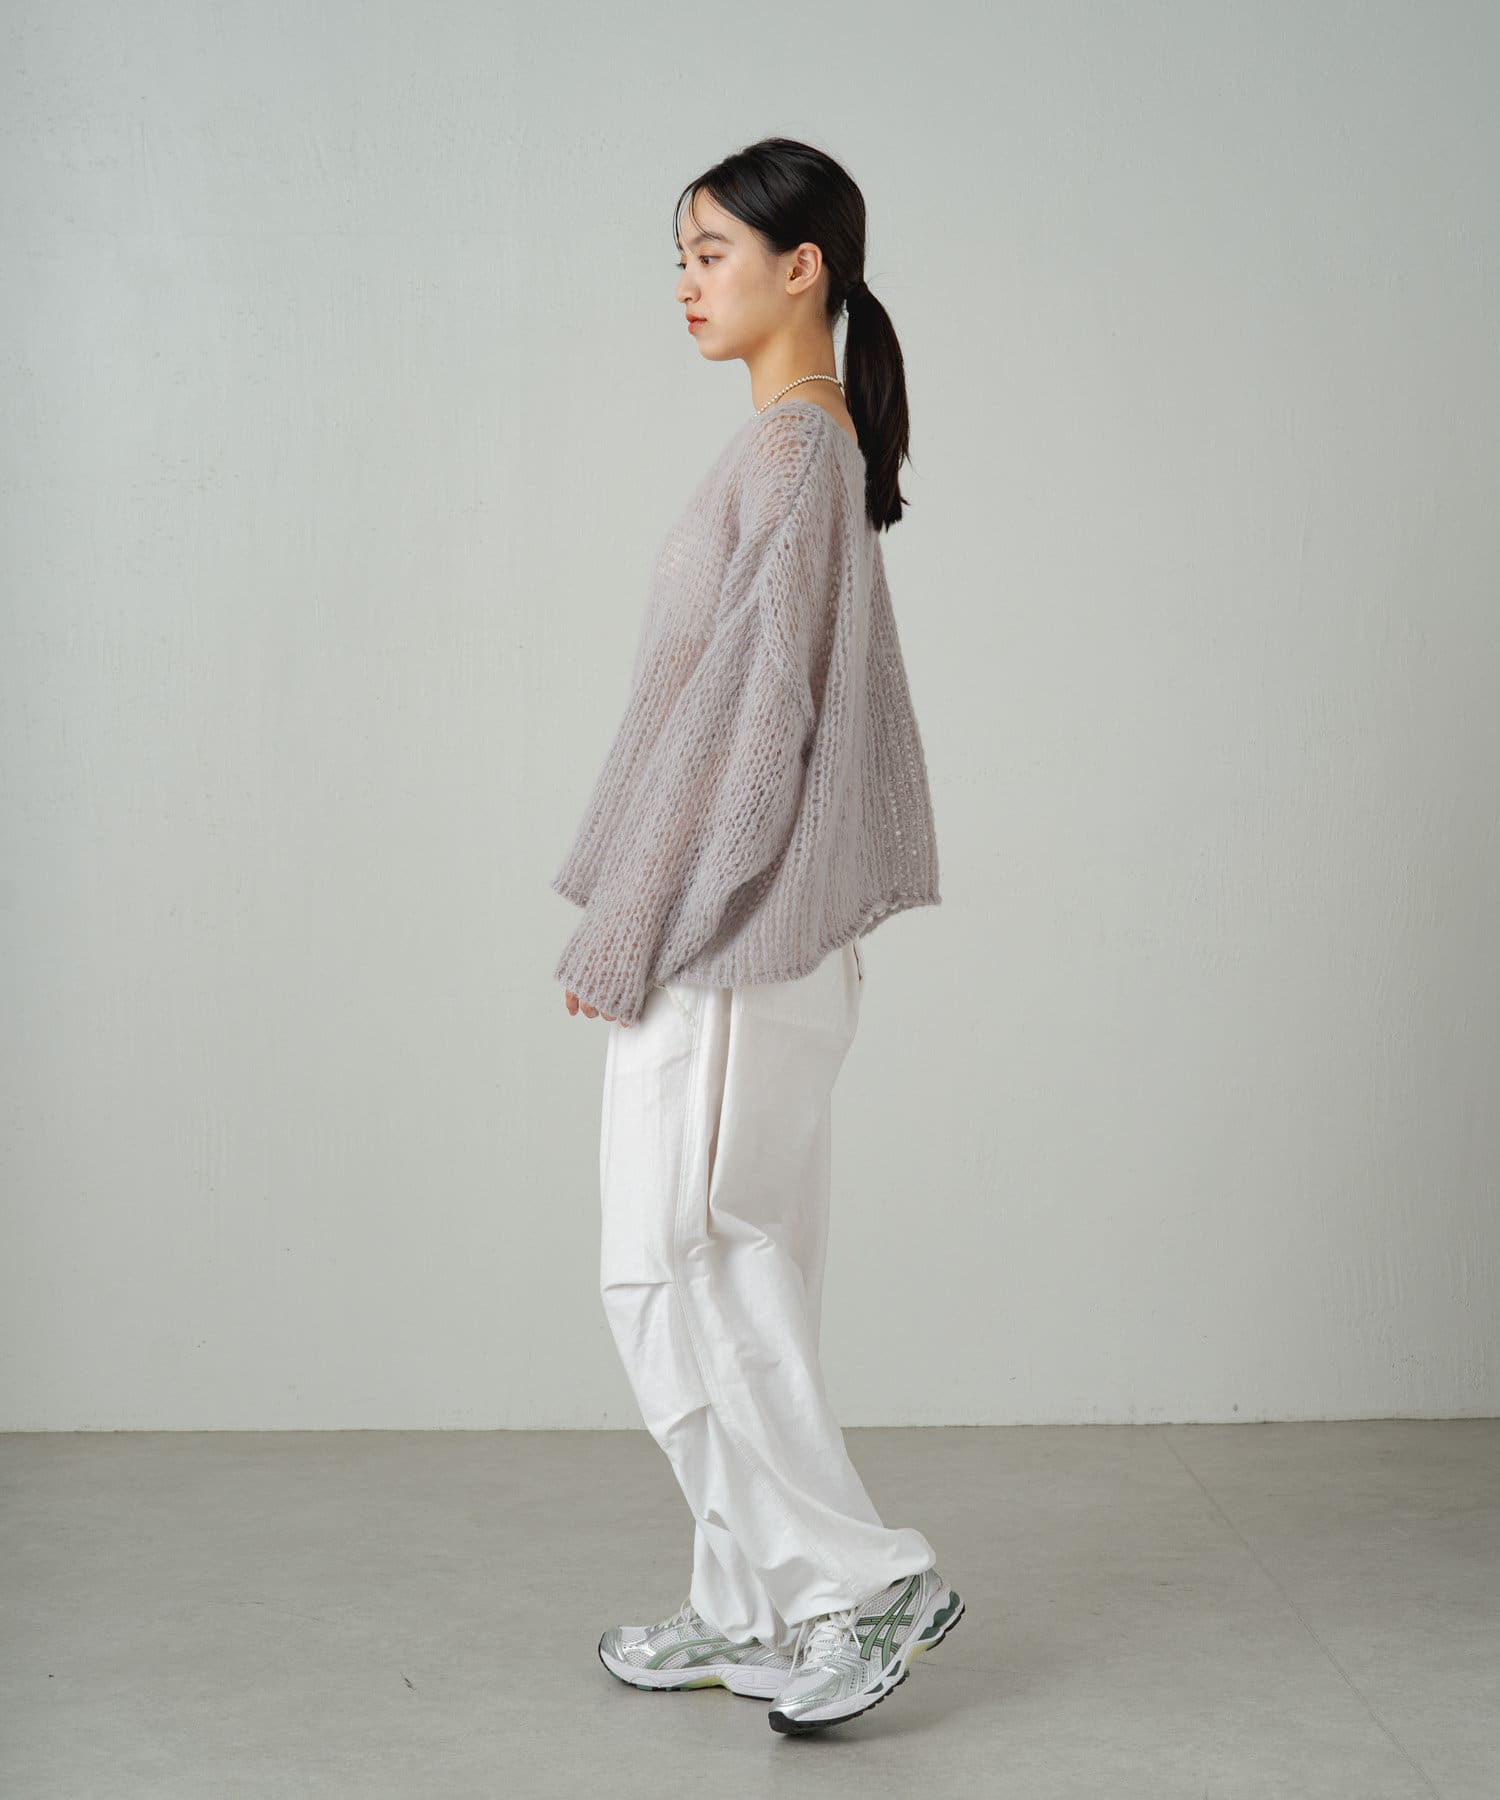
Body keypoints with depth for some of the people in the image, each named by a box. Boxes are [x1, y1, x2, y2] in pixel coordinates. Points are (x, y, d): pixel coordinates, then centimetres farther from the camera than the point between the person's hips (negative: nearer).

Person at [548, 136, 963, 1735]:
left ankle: (865, 1580, 6)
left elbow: (744, 709, -20)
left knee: (670, 1274, -2)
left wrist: (621, 931, -15)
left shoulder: (790, 449, -15)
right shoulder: (820, 446, 14)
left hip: (728, 936, -10)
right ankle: (751, 1610, 23)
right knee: (744, 1272, 13)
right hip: (764, 936, 10)